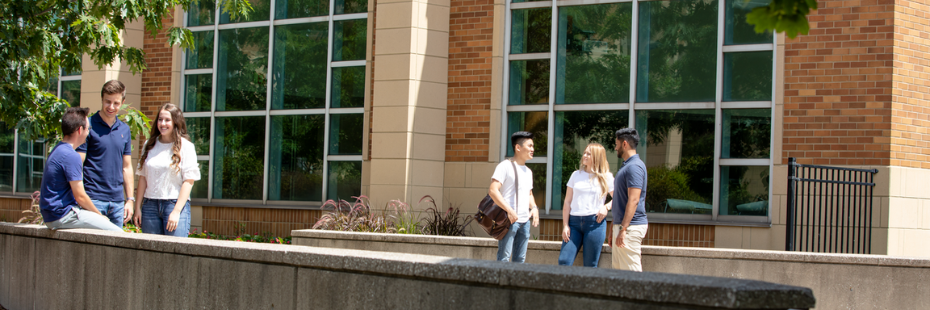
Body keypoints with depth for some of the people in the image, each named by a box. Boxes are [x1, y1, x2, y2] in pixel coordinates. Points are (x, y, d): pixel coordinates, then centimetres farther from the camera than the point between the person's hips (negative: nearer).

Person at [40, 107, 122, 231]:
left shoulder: (58, 150, 15)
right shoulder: (71, 156, -17)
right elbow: (80, 196, -16)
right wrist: (99, 215, 0)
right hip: (63, 215, -10)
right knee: (116, 234, -13)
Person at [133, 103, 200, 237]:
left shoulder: (185, 146, -1)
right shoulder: (150, 145, 13)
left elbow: (188, 181, -6)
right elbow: (143, 177, 15)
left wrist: (176, 211, -13)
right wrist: (138, 207, 8)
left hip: (176, 204, -4)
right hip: (150, 205, 4)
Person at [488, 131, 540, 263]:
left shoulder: (528, 171, 19)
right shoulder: (505, 166, -6)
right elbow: (493, 190, -15)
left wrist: (534, 207, 7)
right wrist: (509, 211, -22)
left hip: (525, 221, 8)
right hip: (509, 221, -8)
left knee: (520, 259, 8)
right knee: (504, 258, -9)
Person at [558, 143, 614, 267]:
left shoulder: (606, 178, 5)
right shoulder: (576, 175, 12)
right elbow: (567, 202, 10)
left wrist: (606, 207, -11)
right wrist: (565, 225, 2)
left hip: (595, 223, -3)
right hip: (574, 222, 3)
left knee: (590, 265, 0)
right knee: (564, 261, -7)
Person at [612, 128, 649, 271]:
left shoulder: (634, 166, -15)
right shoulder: (626, 166, 18)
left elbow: (633, 200, -22)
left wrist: (623, 229, -26)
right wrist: (615, 229, 24)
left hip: (631, 227, -11)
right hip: (621, 225, 11)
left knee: (631, 271, -10)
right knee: (617, 268, 11)